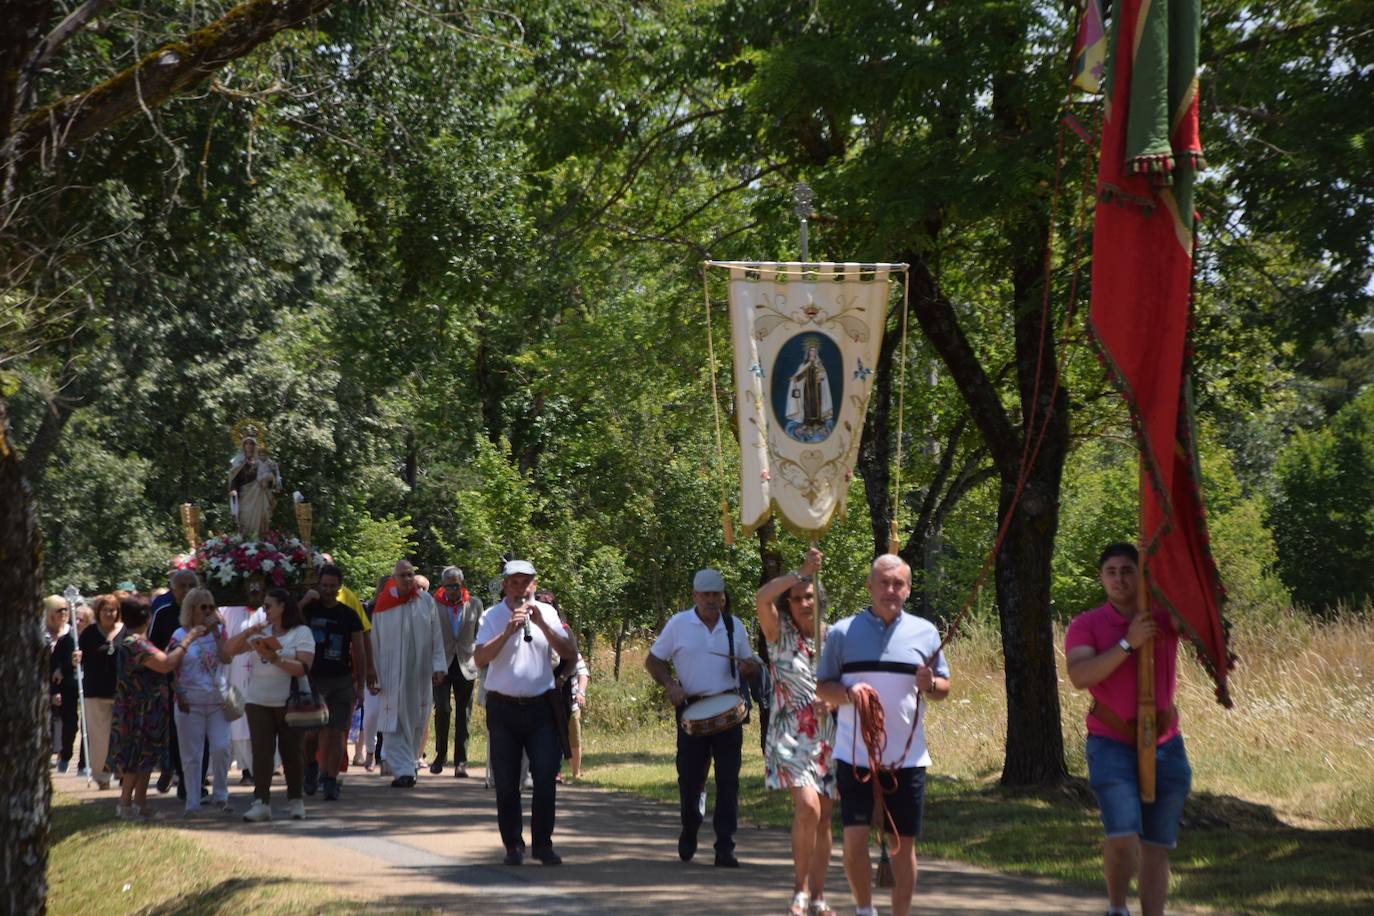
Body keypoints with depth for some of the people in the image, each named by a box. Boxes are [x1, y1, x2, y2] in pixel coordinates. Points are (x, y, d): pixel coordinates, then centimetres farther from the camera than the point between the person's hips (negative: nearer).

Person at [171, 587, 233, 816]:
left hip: (217, 702, 2)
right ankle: (192, 803, 9)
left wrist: (215, 631, -11)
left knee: (221, 749, -7)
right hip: (191, 703, -2)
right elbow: (172, 670, -1)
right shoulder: (180, 635, 0)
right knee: (192, 756, 3)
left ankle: (220, 798, 8)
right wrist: (179, 695, -11)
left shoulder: (219, 631, 7)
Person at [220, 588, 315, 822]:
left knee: (290, 751, 4)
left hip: (289, 703, -3)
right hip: (258, 701, 3)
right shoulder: (261, 631, 13)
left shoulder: (301, 633, -1)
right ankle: (261, 802, -7)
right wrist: (246, 633, -5)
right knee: (261, 752, -4)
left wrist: (276, 659, -23)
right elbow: (227, 650, 9)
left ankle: (295, 800, 16)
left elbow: (303, 668, -13)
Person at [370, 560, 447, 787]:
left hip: (420, 673, 2)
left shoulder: (426, 601, 2)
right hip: (392, 673, -2)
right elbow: (375, 643, 2)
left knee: (415, 722, 9)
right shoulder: (383, 606, -1)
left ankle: (408, 766, 23)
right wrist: (372, 675, 0)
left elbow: (436, 636, 4)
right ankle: (403, 771, -11)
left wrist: (438, 665, -3)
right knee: (394, 722, -8)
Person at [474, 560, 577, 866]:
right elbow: (480, 658, -12)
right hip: (503, 707, -1)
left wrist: (542, 624, -13)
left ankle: (542, 843, 5)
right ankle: (513, 845, 14)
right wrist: (508, 631, -22)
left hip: (540, 706, 1)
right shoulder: (493, 616, 0)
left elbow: (570, 652, -3)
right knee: (506, 783, 3)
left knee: (545, 777, -5)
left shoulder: (546, 613, 6)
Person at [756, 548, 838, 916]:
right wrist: (801, 572, -20)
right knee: (808, 807, -21)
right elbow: (761, 599, -18)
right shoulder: (781, 635, 0)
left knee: (823, 818, 5)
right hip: (791, 737, -4)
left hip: (828, 738, 4)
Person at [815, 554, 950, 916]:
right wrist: (848, 693, -15)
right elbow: (822, 686, 6)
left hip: (907, 757, 1)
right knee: (854, 837, -7)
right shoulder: (843, 632, 3)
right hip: (855, 754, -1)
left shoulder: (925, 633, 7)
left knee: (904, 842, 4)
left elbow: (944, 687, 13)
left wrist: (929, 684, -11)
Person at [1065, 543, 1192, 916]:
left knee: (1156, 846, 5)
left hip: (1165, 745, 3)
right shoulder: (1086, 626, -2)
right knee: (1122, 837, -17)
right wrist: (1127, 643, -24)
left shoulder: (1164, 617, 5)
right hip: (1112, 745, -3)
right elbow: (1079, 676, -18)